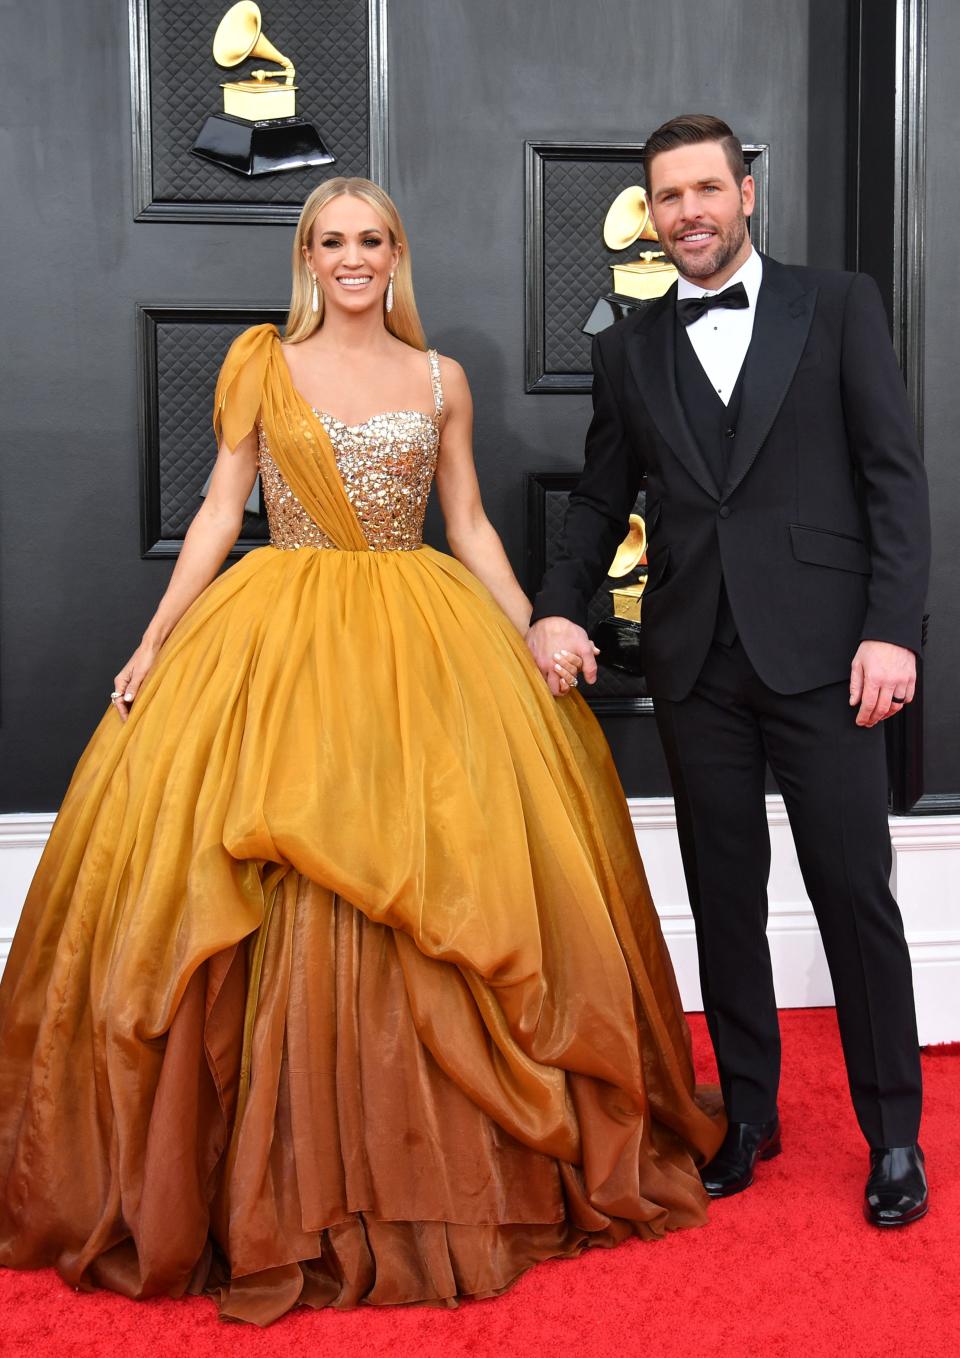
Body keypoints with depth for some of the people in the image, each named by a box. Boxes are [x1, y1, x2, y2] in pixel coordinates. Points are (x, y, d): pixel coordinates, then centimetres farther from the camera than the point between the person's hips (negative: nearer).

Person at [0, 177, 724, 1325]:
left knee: (432, 875, -3)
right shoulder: (262, 366, 8)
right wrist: (154, 643, 0)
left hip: (421, 645, 1)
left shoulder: (441, 380, 11)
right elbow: (220, 510, 6)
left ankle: (440, 1176, 13)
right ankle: (284, 1180, 9)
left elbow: (471, 526, 11)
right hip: (278, 640, -1)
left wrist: (534, 634, 0)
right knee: (274, 901, -7)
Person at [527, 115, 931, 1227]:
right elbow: (601, 498, 14)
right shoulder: (628, 349, 13)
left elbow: (894, 472, 0)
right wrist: (558, 609, -4)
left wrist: (891, 629, -10)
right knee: (724, 896, 10)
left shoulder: (838, 305, 5)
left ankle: (893, 1133, 18)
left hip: (818, 649, -3)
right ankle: (747, 1113, 26)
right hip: (697, 663, 3)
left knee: (854, 890, 2)